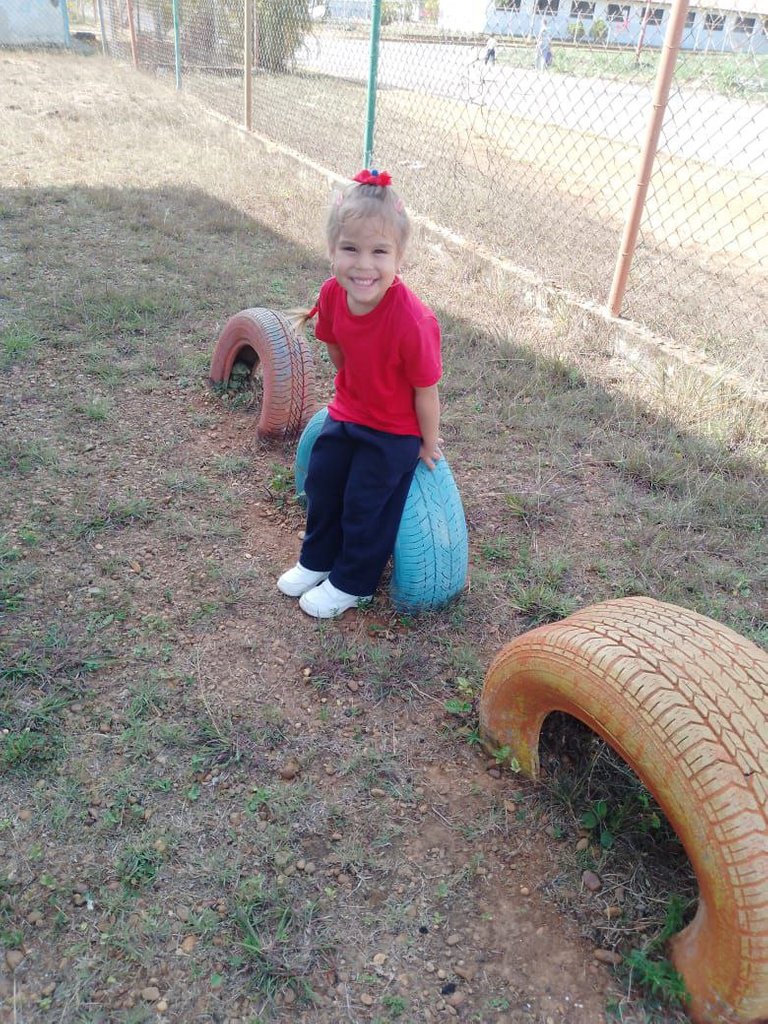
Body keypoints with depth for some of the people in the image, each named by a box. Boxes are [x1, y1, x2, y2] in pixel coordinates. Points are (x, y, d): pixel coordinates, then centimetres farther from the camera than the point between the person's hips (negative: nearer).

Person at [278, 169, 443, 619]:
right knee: (321, 485, 15)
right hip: (347, 413, 6)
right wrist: (351, 391, 16)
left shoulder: (413, 322, -36)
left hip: (395, 434, -6)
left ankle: (352, 584, 28)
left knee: (365, 506, 3)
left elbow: (426, 393, -22)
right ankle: (317, 560, 39)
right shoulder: (332, 295, -17)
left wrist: (428, 444, -9)